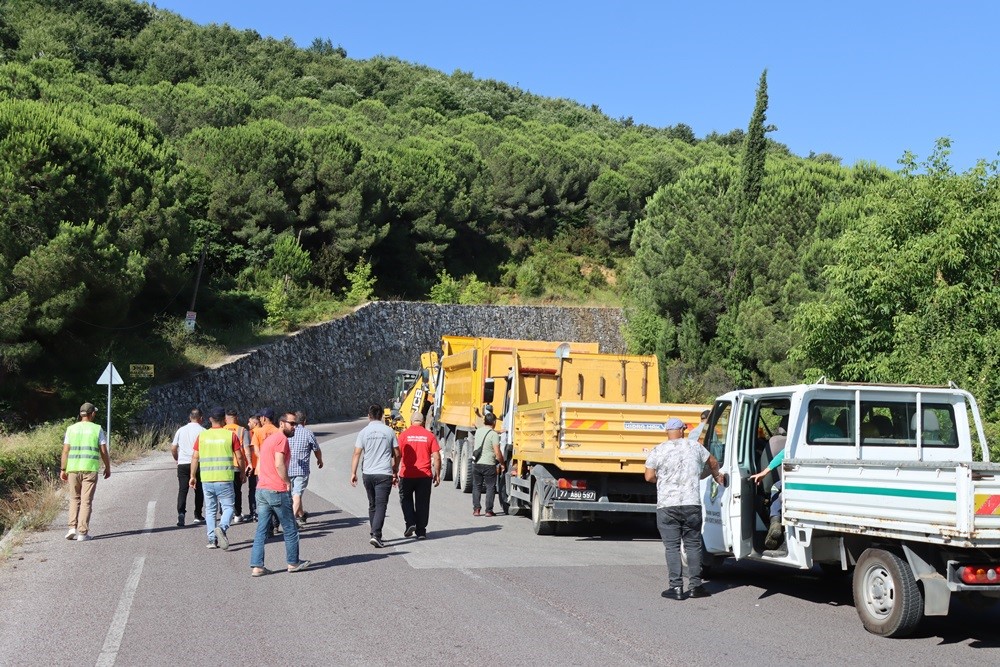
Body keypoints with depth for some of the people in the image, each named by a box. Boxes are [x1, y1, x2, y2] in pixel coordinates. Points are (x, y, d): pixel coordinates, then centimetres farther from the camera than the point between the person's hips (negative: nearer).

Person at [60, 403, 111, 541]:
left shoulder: (71, 429, 5)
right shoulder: (97, 429, 0)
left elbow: (65, 451, 2)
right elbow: (103, 451, -1)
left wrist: (63, 469, 7)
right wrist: (108, 468, 11)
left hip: (73, 468, 2)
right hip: (90, 469, -2)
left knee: (74, 499, 17)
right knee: (86, 501, 1)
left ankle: (73, 528, 4)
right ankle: (82, 533, -2)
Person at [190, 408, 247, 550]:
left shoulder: (202, 435, 6)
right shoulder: (231, 435, -2)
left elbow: (195, 457, 5)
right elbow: (239, 457, -1)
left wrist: (193, 476, 12)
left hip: (206, 479, 3)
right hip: (225, 478, -3)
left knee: (211, 509, 12)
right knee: (228, 507, 4)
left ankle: (212, 539, 8)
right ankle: (222, 528, -23)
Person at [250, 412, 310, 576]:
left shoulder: (268, 439, 19)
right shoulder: (281, 438, -10)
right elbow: (279, 464, -20)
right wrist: (288, 483, -8)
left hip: (261, 489, 9)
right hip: (277, 491, -8)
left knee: (261, 530, 6)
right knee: (290, 529, 6)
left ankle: (256, 566, 2)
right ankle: (293, 563, 16)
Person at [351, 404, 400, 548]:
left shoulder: (364, 432, 2)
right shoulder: (389, 431, 1)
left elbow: (357, 454, -2)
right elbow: (397, 454, 5)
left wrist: (353, 473, 1)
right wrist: (395, 472, 16)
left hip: (368, 473, 2)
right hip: (384, 474, -2)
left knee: (372, 505, 16)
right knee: (381, 505, -5)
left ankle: (375, 534, 23)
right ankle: (376, 535, -19)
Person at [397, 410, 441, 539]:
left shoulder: (404, 435, -2)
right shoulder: (429, 436, 1)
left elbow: (397, 455, -3)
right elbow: (436, 457, -1)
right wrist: (437, 475, 7)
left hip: (407, 475, -1)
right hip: (425, 475, 1)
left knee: (406, 499, 16)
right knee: (422, 503, 8)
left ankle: (410, 523, 0)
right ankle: (421, 531, 9)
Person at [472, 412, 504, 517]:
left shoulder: (478, 431, 6)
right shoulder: (494, 434, -12)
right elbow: (497, 452, -17)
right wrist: (502, 463, -1)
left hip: (476, 464, 5)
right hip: (489, 465, -5)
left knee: (476, 486, 13)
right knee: (490, 487, 5)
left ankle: (476, 509, 9)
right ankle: (489, 510, 4)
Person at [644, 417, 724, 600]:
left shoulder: (658, 451, -2)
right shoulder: (694, 446, 7)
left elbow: (649, 476, -4)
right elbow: (713, 462, 24)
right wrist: (717, 476, 44)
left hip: (667, 505, -2)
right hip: (692, 504, 2)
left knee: (672, 547, 2)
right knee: (693, 545, 11)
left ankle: (676, 587, -1)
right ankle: (695, 585, 12)